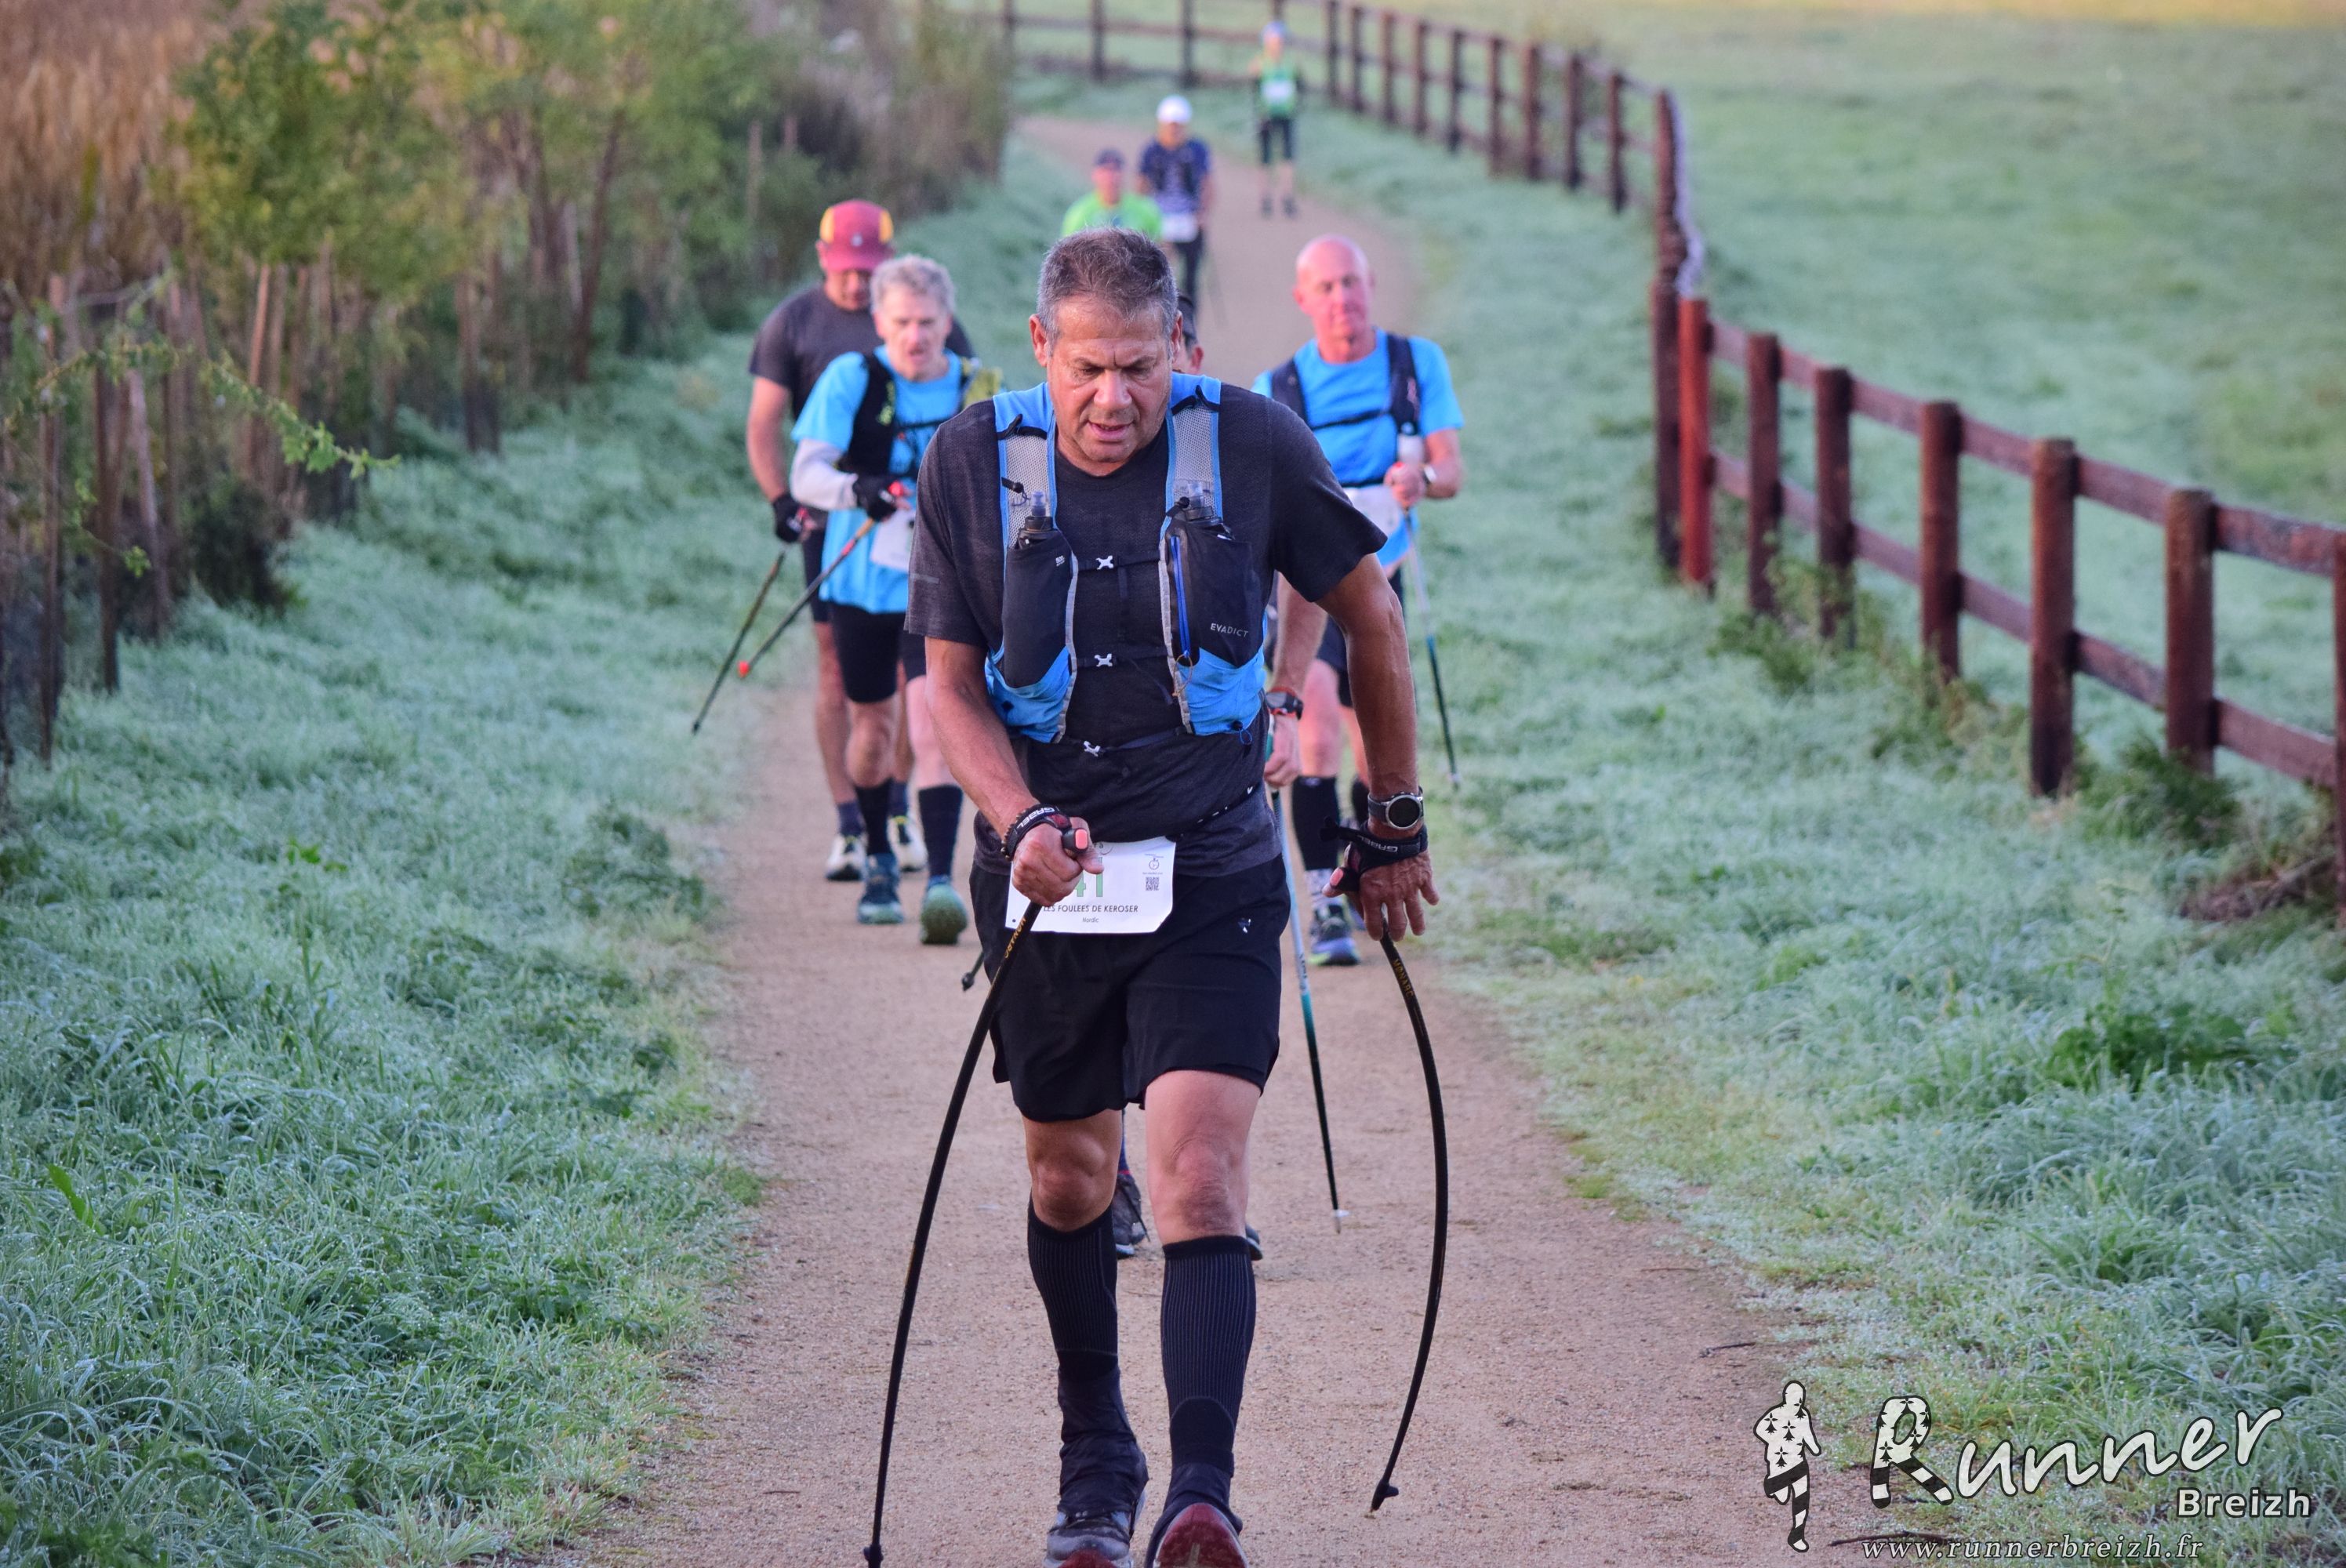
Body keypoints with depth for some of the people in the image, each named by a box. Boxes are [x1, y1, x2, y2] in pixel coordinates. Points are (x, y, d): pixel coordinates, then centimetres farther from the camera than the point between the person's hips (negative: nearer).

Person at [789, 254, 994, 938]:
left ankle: (941, 880, -22)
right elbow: (805, 473, -16)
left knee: (934, 722, -17)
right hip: (862, 581, 1)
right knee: (872, 726, 13)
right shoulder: (851, 380, -6)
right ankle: (877, 861, 38)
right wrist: (855, 490, -35)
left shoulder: (979, 390, -1)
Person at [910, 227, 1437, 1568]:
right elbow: (952, 682, 0)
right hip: (1050, 878, 2)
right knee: (1069, 1179, 15)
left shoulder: (1253, 445, -8)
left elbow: (1370, 616, 5)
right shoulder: (974, 465, -5)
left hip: (1211, 878, -2)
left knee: (1202, 1182, -16)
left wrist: (1399, 828, 10)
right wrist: (1019, 820, -19)